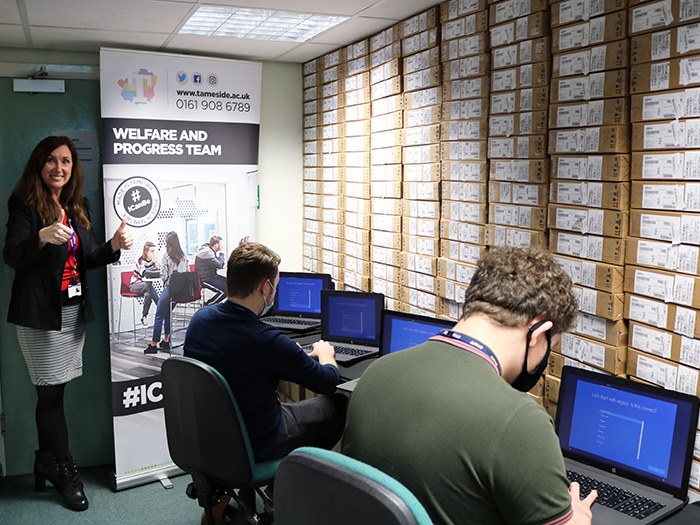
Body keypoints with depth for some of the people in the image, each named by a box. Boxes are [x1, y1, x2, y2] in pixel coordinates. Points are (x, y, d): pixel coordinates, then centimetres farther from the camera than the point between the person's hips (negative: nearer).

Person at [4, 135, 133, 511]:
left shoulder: (79, 206, 11)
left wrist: (114, 246, -8)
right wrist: (43, 237, -35)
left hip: (74, 310, 6)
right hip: (40, 312, -6)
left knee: (53, 391, 12)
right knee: (52, 392, 0)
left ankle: (45, 465, 26)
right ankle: (65, 472, 14)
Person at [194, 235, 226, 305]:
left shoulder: (210, 250, 10)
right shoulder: (207, 252, -22)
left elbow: (218, 264, 13)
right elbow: (220, 265, -22)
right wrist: (221, 252, -13)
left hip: (212, 276, 10)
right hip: (205, 279, -10)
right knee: (225, 290, -19)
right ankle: (208, 305, -2)